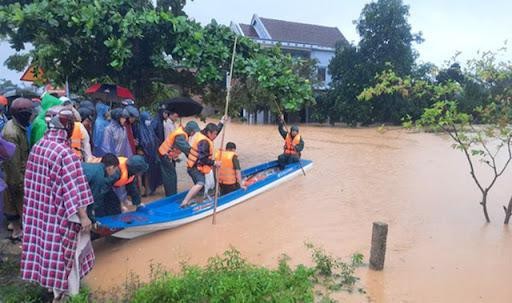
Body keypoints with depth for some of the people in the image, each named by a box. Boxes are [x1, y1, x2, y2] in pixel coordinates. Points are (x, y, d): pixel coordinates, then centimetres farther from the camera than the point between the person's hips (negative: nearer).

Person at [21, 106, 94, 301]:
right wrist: (83, 216, -19)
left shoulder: (37, 147, -1)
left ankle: (51, 285, 41)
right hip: (59, 213, -8)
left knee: (45, 243, 22)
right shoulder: (65, 153, -25)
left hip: (39, 210, 8)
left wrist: (40, 202, 21)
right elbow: (73, 189, -24)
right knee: (63, 250, 8)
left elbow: (31, 180, 9)